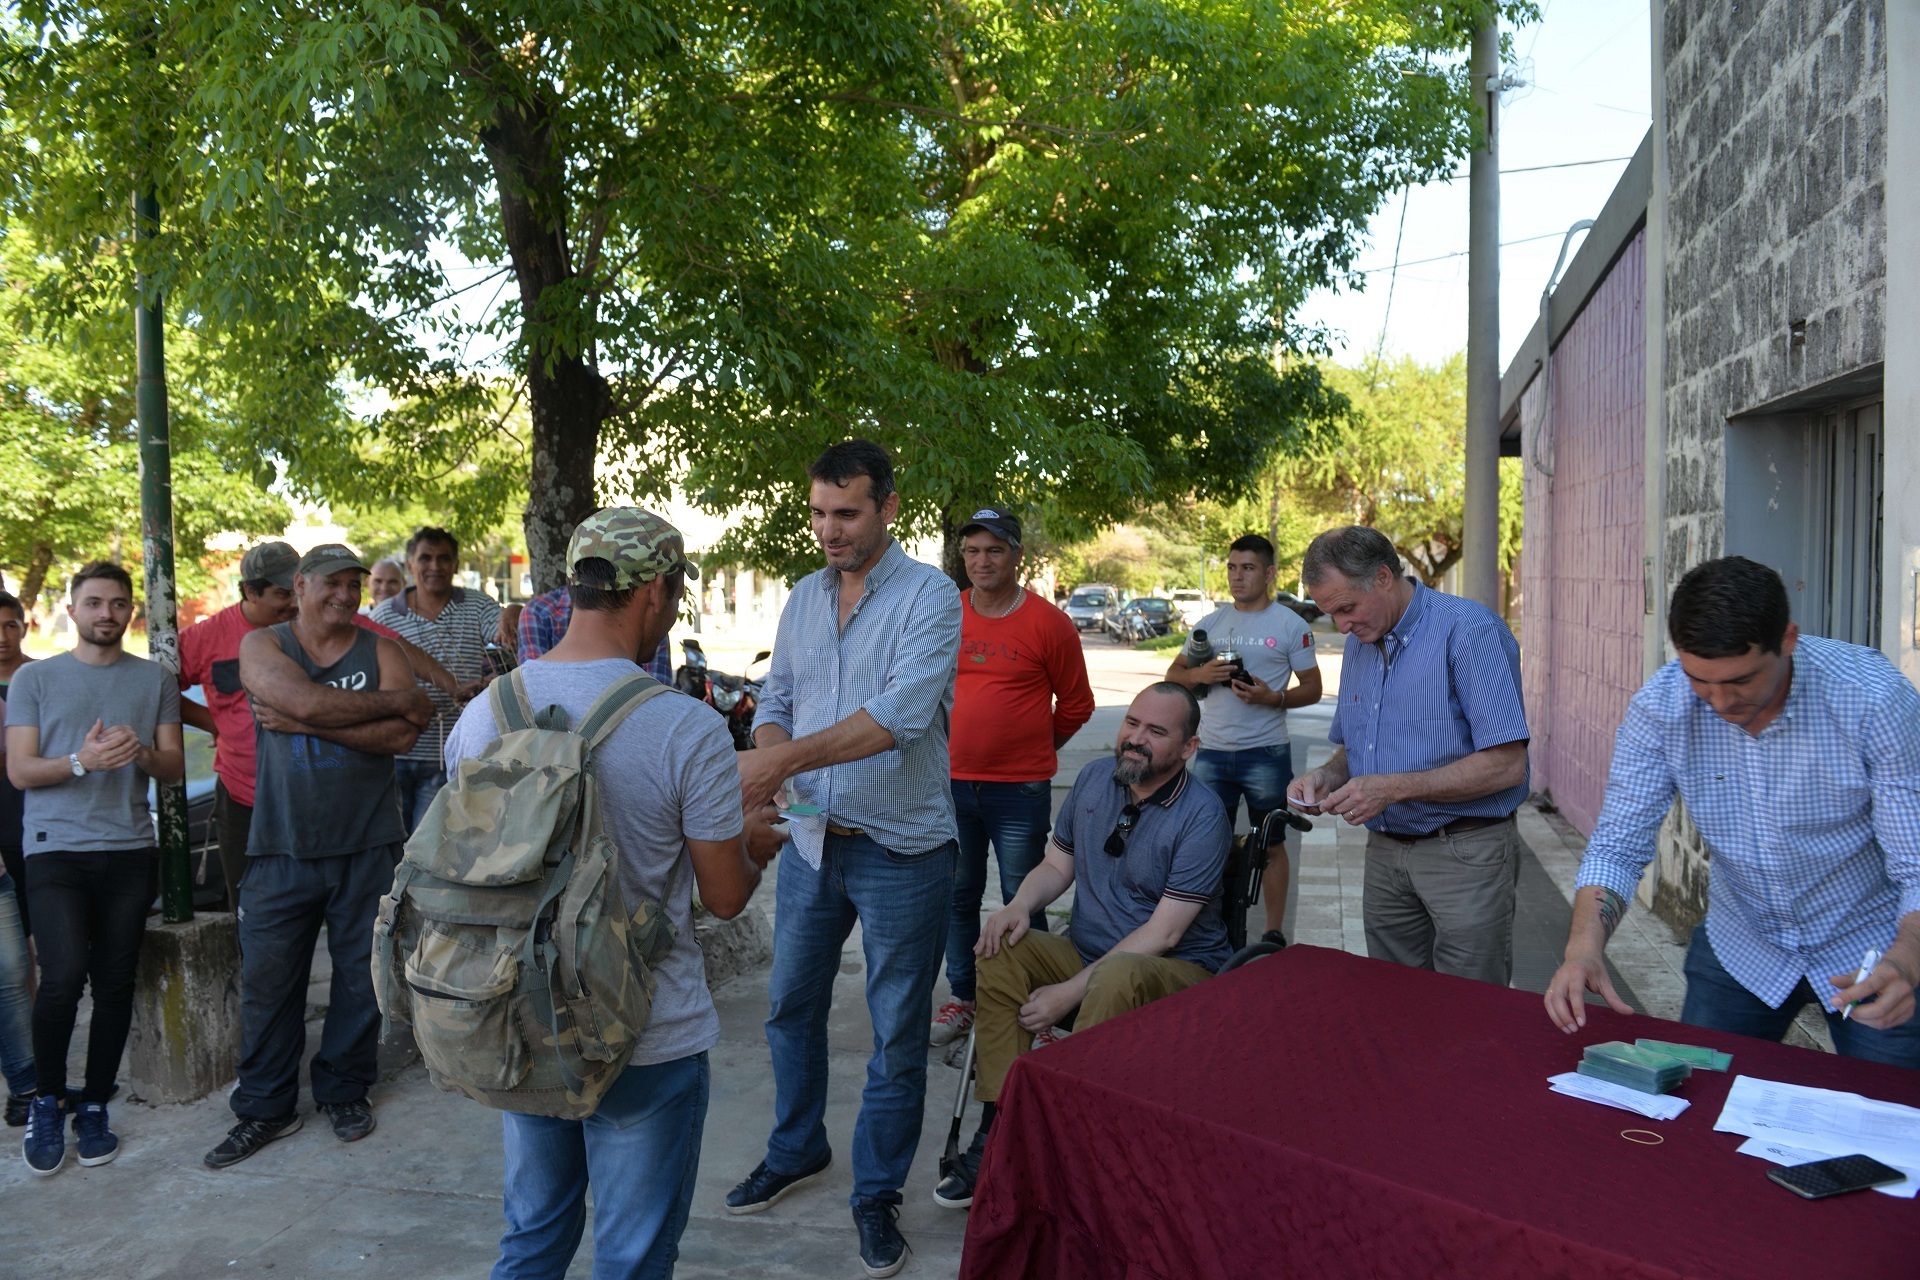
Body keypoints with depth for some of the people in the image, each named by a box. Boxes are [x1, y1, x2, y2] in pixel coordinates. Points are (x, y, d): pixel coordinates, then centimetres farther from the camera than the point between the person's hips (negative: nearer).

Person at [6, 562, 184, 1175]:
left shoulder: (155, 679, 10)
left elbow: (175, 768, 8)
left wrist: (143, 754, -14)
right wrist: (82, 762, -18)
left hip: (129, 852, 2)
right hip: (56, 849, -2)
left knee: (115, 983, 3)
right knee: (64, 975, -15)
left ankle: (94, 1107, 18)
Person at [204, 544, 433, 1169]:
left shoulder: (379, 649, 3)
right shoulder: (263, 645, 2)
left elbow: (402, 736, -12)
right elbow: (307, 700, -19)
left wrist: (303, 724, -15)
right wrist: (398, 700, -12)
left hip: (367, 844, 1)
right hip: (281, 845, 0)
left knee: (361, 974, 10)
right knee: (268, 978, 5)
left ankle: (344, 1089, 28)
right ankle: (264, 1107, 21)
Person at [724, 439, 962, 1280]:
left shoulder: (929, 596, -14)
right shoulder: (803, 599, 7)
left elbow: (902, 712, -26)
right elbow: (777, 700, 10)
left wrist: (788, 760, -33)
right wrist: (765, 756, -13)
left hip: (901, 851, -5)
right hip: (812, 840, 6)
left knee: (897, 1033, 8)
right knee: (790, 1005, 19)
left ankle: (877, 1195, 26)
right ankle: (796, 1151, 42)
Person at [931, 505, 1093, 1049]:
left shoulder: (1049, 624, -7)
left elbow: (1076, 703, 2)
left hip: (1020, 790, -3)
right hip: (952, 783, 4)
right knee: (958, 897, 13)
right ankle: (963, 999, 28)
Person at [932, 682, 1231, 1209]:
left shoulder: (1202, 817, -17)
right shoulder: (1095, 778, 3)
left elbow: (1163, 933, -20)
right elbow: (1058, 864, 13)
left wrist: (1070, 992, -23)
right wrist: (1019, 905, -11)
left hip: (1179, 968, -6)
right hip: (1086, 949, 6)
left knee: (1116, 978, -39)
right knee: (1000, 952, -20)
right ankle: (999, 1130, -19)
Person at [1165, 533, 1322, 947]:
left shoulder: (1290, 625, -2)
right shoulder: (1210, 623, 10)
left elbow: (1312, 688, -1)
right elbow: (1173, 675, 12)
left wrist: (1272, 698, -19)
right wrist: (1199, 675, -10)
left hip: (1266, 753, -4)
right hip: (1211, 752, 4)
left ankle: (1274, 932, 16)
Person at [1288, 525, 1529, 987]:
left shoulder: (1469, 631, -15)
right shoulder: (1359, 642, 10)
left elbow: (1506, 765, -20)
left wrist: (1395, 787, -23)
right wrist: (1327, 776, -2)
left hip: (1465, 852, -7)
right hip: (1385, 852, 7)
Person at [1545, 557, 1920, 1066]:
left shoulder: (1874, 699, -25)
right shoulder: (1658, 709, -19)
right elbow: (1618, 846, -15)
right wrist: (1584, 945, -33)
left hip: (1872, 952, -2)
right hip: (1739, 949, 2)